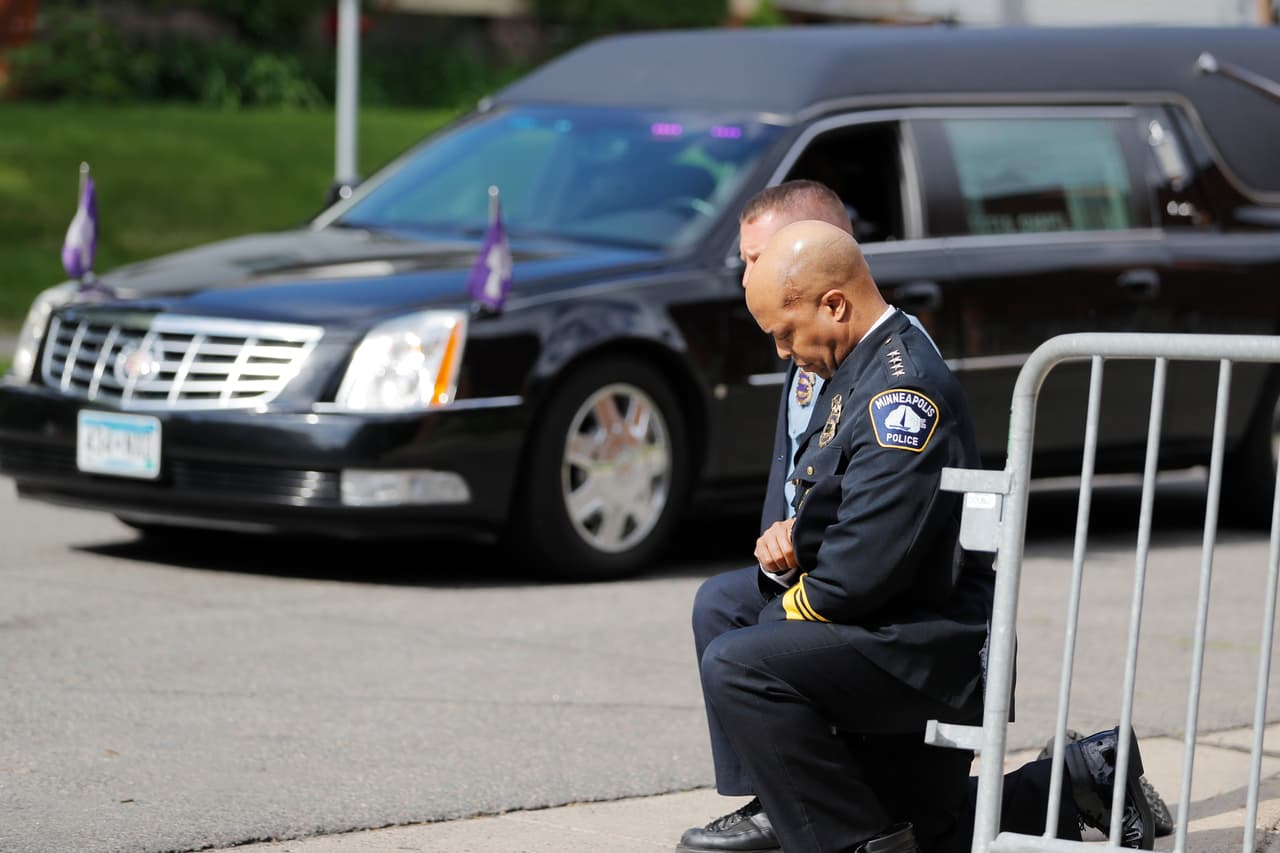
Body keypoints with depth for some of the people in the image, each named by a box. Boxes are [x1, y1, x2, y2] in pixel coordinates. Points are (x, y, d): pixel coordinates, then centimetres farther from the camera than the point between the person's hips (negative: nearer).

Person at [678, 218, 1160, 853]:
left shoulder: (904, 393, -21)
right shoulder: (864, 376, 12)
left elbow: (865, 568, -28)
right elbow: (839, 523, 19)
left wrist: (782, 615, -12)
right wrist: (783, 547, -3)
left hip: (928, 650, -11)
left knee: (734, 664, -24)